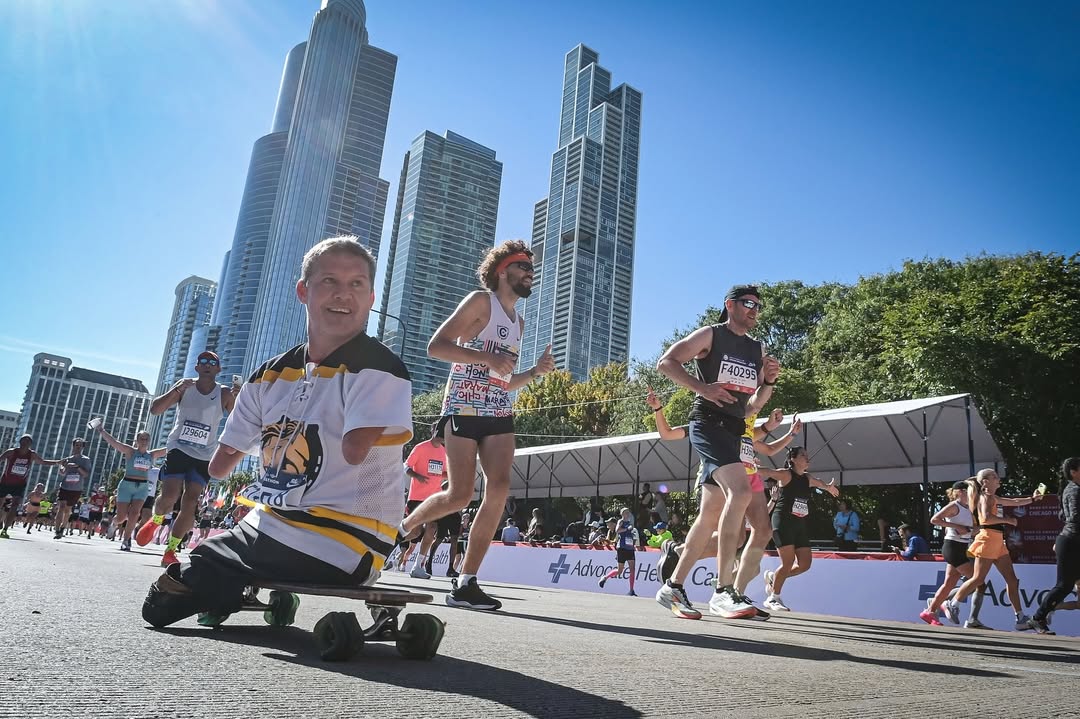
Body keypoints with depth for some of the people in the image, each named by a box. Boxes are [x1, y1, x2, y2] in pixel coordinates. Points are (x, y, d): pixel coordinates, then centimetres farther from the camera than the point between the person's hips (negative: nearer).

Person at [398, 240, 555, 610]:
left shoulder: (519, 322, 22)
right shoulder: (481, 301, -1)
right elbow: (436, 346, -12)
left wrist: (535, 371, 8)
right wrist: (487, 357, -21)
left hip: (500, 413, 7)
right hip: (464, 408, -7)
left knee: (499, 489, -10)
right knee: (460, 495, -10)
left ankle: (466, 583, -5)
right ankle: (403, 527, 19)